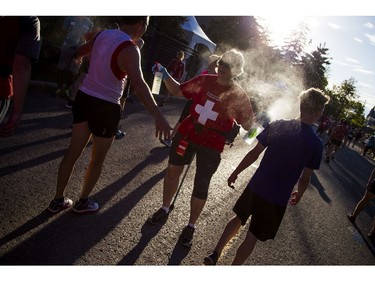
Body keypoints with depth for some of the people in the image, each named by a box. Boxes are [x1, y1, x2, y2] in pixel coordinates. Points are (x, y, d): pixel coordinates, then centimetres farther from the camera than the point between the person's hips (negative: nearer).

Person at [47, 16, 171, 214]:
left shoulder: (103, 34, 3)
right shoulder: (129, 49, -20)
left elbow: (78, 53, 21)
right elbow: (138, 84, -35)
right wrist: (157, 116, -42)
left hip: (84, 98, 7)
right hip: (106, 107, -7)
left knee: (73, 151, 16)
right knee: (98, 159, 14)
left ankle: (58, 200, 28)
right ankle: (83, 202, 30)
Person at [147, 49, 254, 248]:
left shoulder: (239, 96, -8)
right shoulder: (205, 80, -2)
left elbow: (247, 126, -6)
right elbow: (178, 90, 7)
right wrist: (165, 75, -6)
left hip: (212, 145, -3)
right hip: (187, 133, 4)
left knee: (201, 186, 3)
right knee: (172, 170, 13)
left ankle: (191, 226, 23)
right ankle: (165, 209, 36)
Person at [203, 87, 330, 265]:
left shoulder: (276, 125, -7)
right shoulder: (316, 144, -12)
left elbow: (254, 154, -5)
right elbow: (305, 178, -5)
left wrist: (235, 173, 7)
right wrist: (299, 195, 15)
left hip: (256, 186, 3)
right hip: (277, 199, -2)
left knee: (239, 218, 25)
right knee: (252, 236, 13)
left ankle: (215, 254, 29)